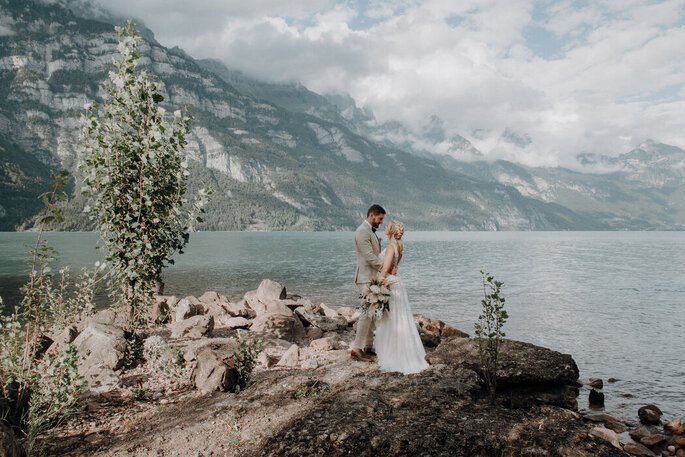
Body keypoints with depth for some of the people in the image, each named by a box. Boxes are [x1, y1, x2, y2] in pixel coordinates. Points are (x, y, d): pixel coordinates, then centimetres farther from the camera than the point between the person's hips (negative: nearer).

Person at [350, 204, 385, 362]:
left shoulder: (371, 232, 18)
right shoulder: (362, 231, -14)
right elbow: (369, 257, -20)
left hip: (374, 278, 10)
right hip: (366, 279, -10)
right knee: (368, 312, -12)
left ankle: (368, 346, 19)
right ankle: (356, 349, -7)